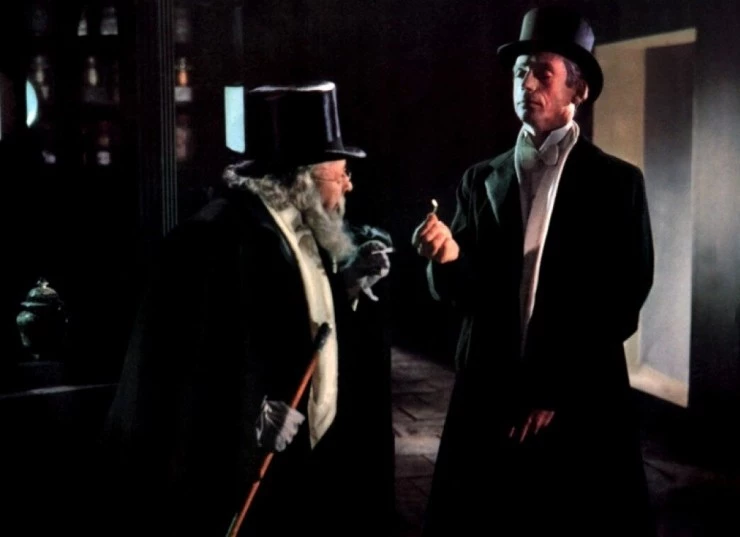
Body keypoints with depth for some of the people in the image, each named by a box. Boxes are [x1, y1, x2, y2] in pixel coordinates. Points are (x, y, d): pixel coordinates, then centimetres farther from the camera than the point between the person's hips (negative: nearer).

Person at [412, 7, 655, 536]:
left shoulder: (617, 181, -2)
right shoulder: (481, 179, 7)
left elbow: (623, 302, -5)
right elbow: (455, 292, 4)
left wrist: (556, 392, -8)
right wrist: (449, 257, -18)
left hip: (582, 403, -3)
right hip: (489, 395, 3)